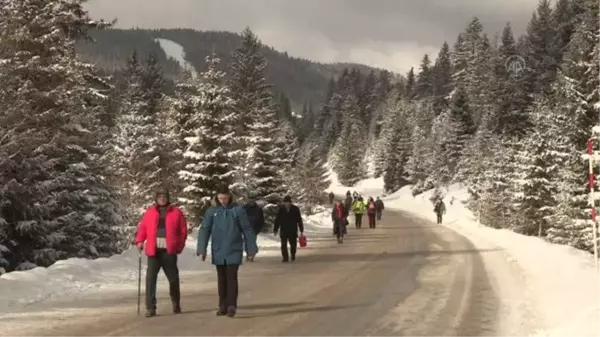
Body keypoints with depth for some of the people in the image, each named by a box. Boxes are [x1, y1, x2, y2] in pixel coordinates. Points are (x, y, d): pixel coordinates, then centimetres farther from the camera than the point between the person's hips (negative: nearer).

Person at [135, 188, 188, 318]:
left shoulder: (176, 212, 5)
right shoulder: (150, 212, 8)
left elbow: (183, 230, 5)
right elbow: (142, 227, 9)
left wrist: (179, 246, -2)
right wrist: (139, 241, -6)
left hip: (169, 251, 0)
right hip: (154, 251, 0)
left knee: (173, 278, 11)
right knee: (150, 278, -8)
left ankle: (176, 304, 30)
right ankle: (150, 308, -5)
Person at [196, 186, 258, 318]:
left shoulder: (238, 210, -2)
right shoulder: (211, 212, 3)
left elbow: (247, 231, 1)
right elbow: (204, 230, 0)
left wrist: (251, 250, 0)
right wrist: (202, 249, -9)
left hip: (234, 251, -2)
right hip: (218, 252, 3)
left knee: (232, 278, -8)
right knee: (221, 279, 9)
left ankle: (231, 306, -9)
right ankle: (222, 306, 15)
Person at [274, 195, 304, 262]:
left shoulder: (295, 209, -1)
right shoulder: (281, 209, 0)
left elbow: (299, 220, 4)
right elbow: (277, 220, 5)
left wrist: (301, 230, 5)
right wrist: (275, 229, 3)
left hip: (293, 231, -1)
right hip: (283, 231, 1)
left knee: (293, 244, 2)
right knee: (283, 245, -3)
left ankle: (293, 256, 24)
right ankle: (285, 258, 3)